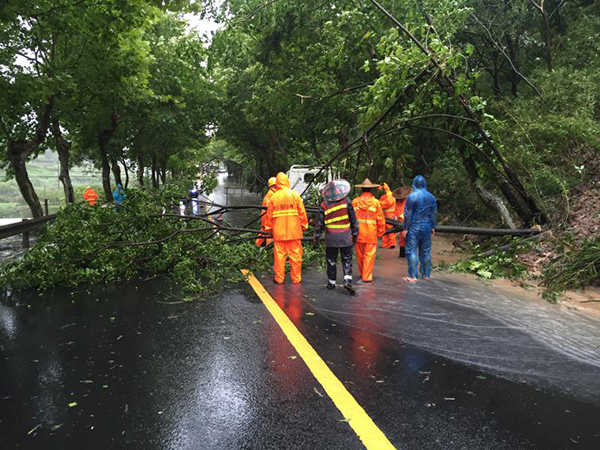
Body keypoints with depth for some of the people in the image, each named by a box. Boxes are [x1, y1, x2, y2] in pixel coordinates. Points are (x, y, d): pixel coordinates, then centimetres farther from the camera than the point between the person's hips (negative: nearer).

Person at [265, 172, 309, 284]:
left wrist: (269, 228, 17)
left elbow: (269, 215, 5)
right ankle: (296, 278, 14)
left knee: (279, 255, 7)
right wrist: (304, 226, 11)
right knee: (295, 255, 7)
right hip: (294, 231, 0)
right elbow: (302, 213, 0)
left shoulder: (273, 197, 0)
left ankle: (279, 278, 14)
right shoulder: (295, 195, -2)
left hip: (279, 232, 1)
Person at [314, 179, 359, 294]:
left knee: (331, 260, 13)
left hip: (331, 237, 0)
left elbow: (320, 222, 0)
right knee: (347, 260, 8)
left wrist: (317, 236, 13)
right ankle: (347, 280, -8)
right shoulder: (346, 201, -4)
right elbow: (353, 219, 1)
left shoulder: (324, 205, -4)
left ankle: (331, 282, 21)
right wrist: (355, 233, 11)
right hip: (345, 237, 0)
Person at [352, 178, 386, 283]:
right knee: (369, 255, 2)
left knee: (360, 255, 14)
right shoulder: (375, 202, -5)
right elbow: (380, 219, -2)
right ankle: (367, 277, 3)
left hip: (358, 233, 3)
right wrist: (380, 232, 9)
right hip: (371, 234, -3)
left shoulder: (355, 201, -1)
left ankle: (362, 273, 30)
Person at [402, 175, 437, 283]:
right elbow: (434, 214, 9)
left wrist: (405, 228, -5)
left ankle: (413, 276, -4)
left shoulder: (412, 197, -11)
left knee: (412, 251, -1)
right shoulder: (431, 197, 5)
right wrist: (433, 227, 17)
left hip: (414, 228, -5)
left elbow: (408, 214, -11)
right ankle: (426, 274, 21)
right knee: (426, 251, 14)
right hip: (427, 228, 5)